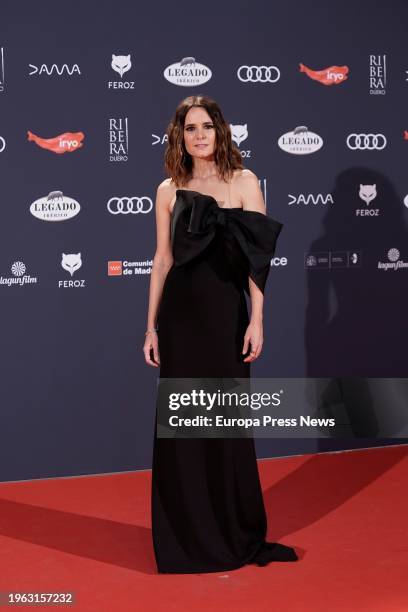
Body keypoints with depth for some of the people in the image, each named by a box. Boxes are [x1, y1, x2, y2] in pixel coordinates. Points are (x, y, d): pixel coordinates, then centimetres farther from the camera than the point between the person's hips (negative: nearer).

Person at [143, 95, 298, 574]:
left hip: (225, 311, -2)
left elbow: (258, 256, -4)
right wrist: (151, 327, 6)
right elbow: (162, 259, 8)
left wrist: (256, 320, -11)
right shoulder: (169, 190, 7)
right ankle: (188, 535, 21)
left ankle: (238, 535, 20)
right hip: (179, 313, 2)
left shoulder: (243, 181, 1)